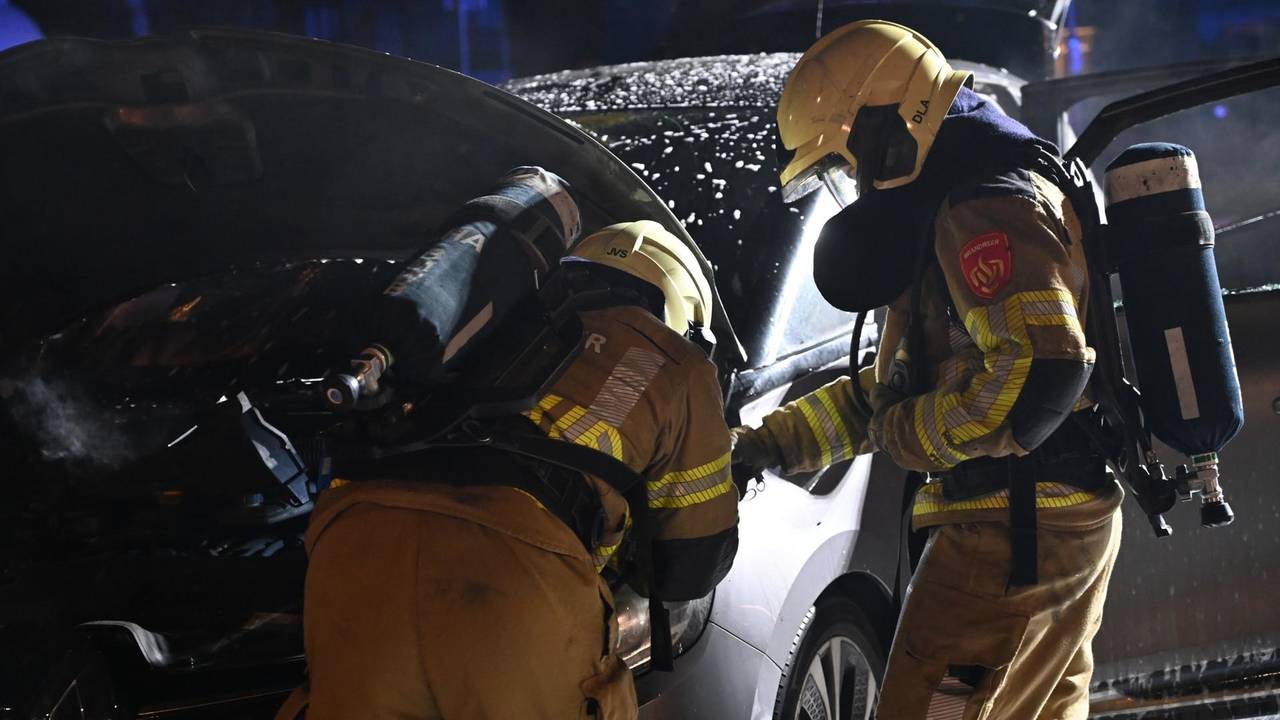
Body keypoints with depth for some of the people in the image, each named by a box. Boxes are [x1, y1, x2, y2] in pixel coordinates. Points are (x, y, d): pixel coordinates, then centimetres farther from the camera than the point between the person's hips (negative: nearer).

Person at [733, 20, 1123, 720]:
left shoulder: (986, 208, -15)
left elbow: (1039, 371, -29)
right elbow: (897, 383, 25)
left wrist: (908, 436, -14)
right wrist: (763, 444, 19)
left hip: (1017, 528, -11)